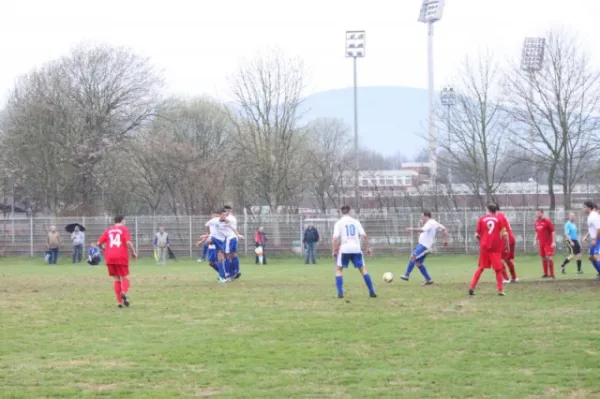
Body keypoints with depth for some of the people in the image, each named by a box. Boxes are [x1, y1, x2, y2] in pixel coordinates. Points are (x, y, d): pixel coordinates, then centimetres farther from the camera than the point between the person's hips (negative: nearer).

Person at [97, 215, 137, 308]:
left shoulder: (108, 230, 13)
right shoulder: (124, 229, 2)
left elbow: (99, 243, 7)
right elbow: (128, 242, -13)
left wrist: (104, 248, 26)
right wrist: (133, 253, 0)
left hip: (109, 258, 3)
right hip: (121, 258, -3)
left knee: (116, 279, 12)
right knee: (125, 277, 7)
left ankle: (119, 301, 5)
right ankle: (124, 292, -23)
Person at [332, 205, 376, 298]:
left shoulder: (339, 223, 3)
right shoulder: (355, 222, 10)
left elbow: (335, 238, -8)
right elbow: (364, 236, 4)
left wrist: (334, 251, -2)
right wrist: (367, 247, 12)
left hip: (344, 249, -2)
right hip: (356, 248, 2)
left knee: (339, 269, 12)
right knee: (363, 269, 11)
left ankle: (340, 293, 0)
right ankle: (372, 292, 5)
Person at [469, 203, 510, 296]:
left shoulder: (482, 219, 6)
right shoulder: (500, 219, 1)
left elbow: (477, 235, 5)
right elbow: (504, 234, -6)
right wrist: (507, 245, 5)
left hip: (484, 247, 2)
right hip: (496, 247, -2)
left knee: (480, 267, 13)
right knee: (498, 269, 6)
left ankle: (472, 287, 4)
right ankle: (500, 290, 1)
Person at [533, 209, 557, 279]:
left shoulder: (547, 221, -12)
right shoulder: (537, 222, 10)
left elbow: (553, 231, -13)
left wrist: (554, 242, -19)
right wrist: (535, 240, 14)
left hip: (548, 243, -7)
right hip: (541, 243, 7)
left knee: (548, 257, -13)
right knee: (543, 258, 8)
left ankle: (552, 274, -7)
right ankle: (546, 274, 16)